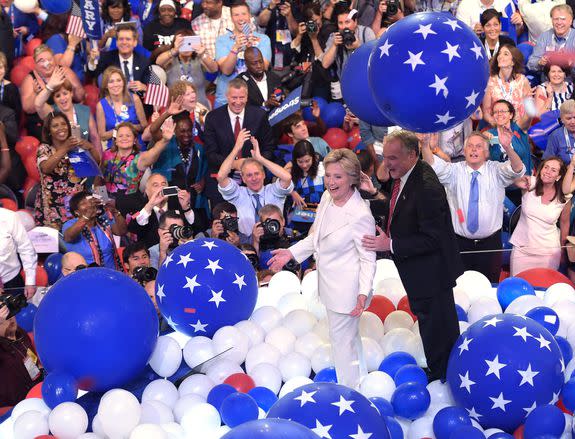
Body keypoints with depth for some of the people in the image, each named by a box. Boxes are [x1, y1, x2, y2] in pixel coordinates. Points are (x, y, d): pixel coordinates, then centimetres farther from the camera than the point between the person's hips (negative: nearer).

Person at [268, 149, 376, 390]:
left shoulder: (360, 215, -27)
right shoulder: (327, 197, -2)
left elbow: (368, 258, -19)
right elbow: (316, 236, 13)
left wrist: (363, 292, -29)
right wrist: (291, 252, 9)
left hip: (346, 288, -9)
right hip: (330, 283, 9)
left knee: (341, 338, 2)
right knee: (350, 336, 25)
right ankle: (360, 381, 45)